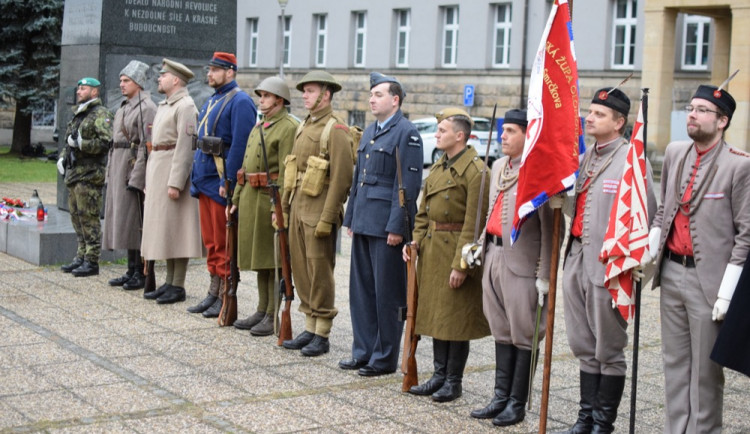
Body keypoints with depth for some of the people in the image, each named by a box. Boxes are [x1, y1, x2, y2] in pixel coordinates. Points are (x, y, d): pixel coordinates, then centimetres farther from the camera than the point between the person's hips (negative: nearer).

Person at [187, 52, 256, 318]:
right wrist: (195, 175, 16)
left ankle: (225, 299, 5)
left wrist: (228, 181, -20)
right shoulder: (211, 102, 17)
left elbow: (240, 145, -18)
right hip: (205, 179, 9)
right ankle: (214, 292, 20)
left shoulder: (240, 102, -11)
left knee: (224, 243, -3)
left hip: (222, 179, -9)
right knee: (210, 241, 13)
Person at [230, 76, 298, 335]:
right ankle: (262, 311, 22)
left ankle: (274, 316, 4)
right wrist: (237, 199, 17)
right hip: (252, 198, 9)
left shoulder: (289, 128, -11)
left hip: (272, 198, -9)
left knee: (274, 260, -2)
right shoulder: (258, 127, 17)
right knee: (259, 257, 14)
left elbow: (287, 172, -17)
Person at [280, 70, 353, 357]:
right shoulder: (304, 127, 16)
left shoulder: (336, 131, -12)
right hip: (298, 209, 9)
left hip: (318, 211, -9)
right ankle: (310, 327, 22)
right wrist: (284, 205, 17)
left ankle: (322, 335, 6)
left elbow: (341, 178, -17)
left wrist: (327, 218, -20)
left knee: (320, 271, -3)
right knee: (300, 268, 12)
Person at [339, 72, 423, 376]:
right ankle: (363, 351, 21)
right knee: (361, 289, 12)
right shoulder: (369, 133, 17)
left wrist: (397, 227, -18)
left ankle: (385, 358, 9)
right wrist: (351, 218, 17)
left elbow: (408, 185, -15)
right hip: (363, 223, 9)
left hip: (386, 226, -8)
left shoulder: (407, 133, -9)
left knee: (386, 294, 0)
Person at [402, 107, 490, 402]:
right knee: (435, 314, 14)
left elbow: (474, 223, -18)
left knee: (456, 319, 1)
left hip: (456, 253, -9)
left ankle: (454, 381, 13)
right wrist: (416, 239, 4)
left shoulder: (475, 170, -14)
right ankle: (440, 375, 25)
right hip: (431, 252, 9)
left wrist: (461, 264, -20)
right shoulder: (437, 168, 13)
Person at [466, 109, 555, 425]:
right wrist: (478, 244, 11)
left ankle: (517, 403, 12)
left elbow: (549, 228, -16)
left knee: (524, 336, 3)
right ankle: (501, 397, 24)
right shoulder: (498, 167, 13)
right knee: (502, 332, 15)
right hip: (494, 256, 8)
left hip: (522, 263, -8)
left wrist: (545, 275, -17)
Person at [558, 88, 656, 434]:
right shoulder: (583, 158, 14)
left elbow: (645, 215, -11)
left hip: (608, 266, -7)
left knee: (609, 350, 4)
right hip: (576, 261, 7)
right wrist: (571, 253, 9)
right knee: (583, 347, 14)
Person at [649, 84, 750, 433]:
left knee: (705, 367, 3)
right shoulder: (674, 153, 9)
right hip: (671, 271, 6)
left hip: (707, 278, -6)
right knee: (675, 361, 14)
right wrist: (649, 250, 5)